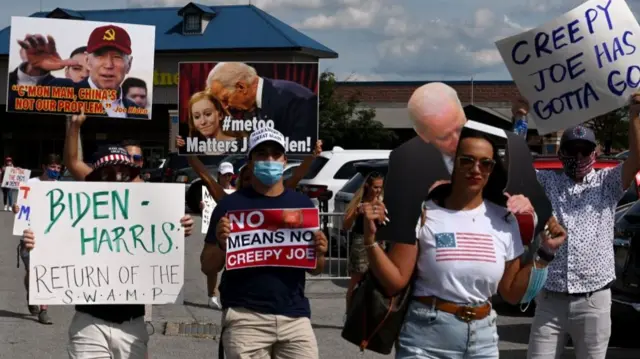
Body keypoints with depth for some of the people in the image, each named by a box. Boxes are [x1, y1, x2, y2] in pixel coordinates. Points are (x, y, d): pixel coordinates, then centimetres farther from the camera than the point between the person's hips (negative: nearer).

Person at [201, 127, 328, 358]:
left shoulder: (302, 204, 10)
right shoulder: (231, 204, 2)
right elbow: (208, 266, 5)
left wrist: (319, 254, -5)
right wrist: (221, 243, -14)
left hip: (295, 316, 3)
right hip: (245, 317, -3)